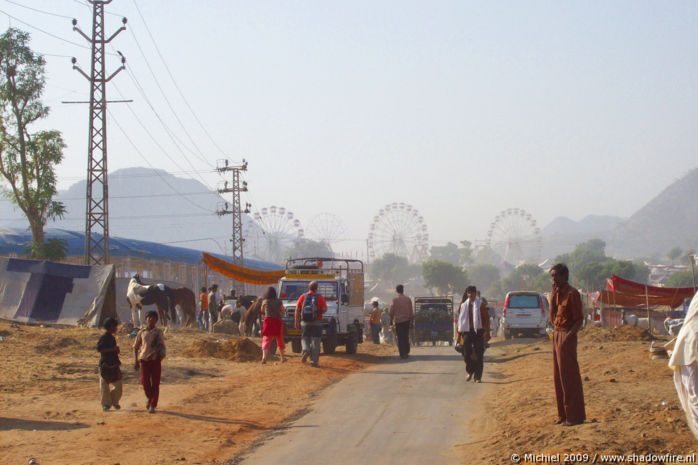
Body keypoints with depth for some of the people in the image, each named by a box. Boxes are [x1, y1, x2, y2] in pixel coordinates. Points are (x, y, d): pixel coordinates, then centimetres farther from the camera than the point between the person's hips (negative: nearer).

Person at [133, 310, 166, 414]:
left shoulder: (159, 332, 5)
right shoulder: (142, 332, 10)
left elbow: (161, 345, -8)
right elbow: (136, 347, 15)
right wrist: (136, 361, 7)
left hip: (155, 359, -1)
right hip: (144, 359, 1)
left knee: (155, 383, -2)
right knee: (144, 381, -8)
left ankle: (152, 405, 3)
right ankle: (149, 398, 20)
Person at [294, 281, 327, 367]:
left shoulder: (303, 297, 3)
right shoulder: (320, 297, -3)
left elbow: (297, 310, 1)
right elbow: (324, 309, -9)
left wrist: (297, 321, 7)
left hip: (305, 322, 1)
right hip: (317, 323, -1)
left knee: (305, 338, 15)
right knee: (315, 342, 4)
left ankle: (306, 350, -14)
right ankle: (314, 361, 3)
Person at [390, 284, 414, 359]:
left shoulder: (394, 300, -7)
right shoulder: (408, 299, -2)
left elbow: (392, 312, -2)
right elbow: (411, 311, 2)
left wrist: (391, 321, 10)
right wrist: (411, 320, 12)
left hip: (398, 321, -2)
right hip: (406, 320, 2)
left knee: (400, 338, 2)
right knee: (406, 337, 15)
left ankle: (402, 354, -2)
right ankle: (406, 352, 17)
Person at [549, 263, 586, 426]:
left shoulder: (572, 293, -12)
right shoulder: (556, 293, 14)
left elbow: (579, 319, -14)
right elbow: (552, 317, 9)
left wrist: (569, 335, -25)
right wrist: (552, 296, 1)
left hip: (567, 335, -9)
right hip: (556, 334, 9)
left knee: (570, 376, -6)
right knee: (558, 376, 11)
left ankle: (574, 416, -3)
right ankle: (563, 414, 18)